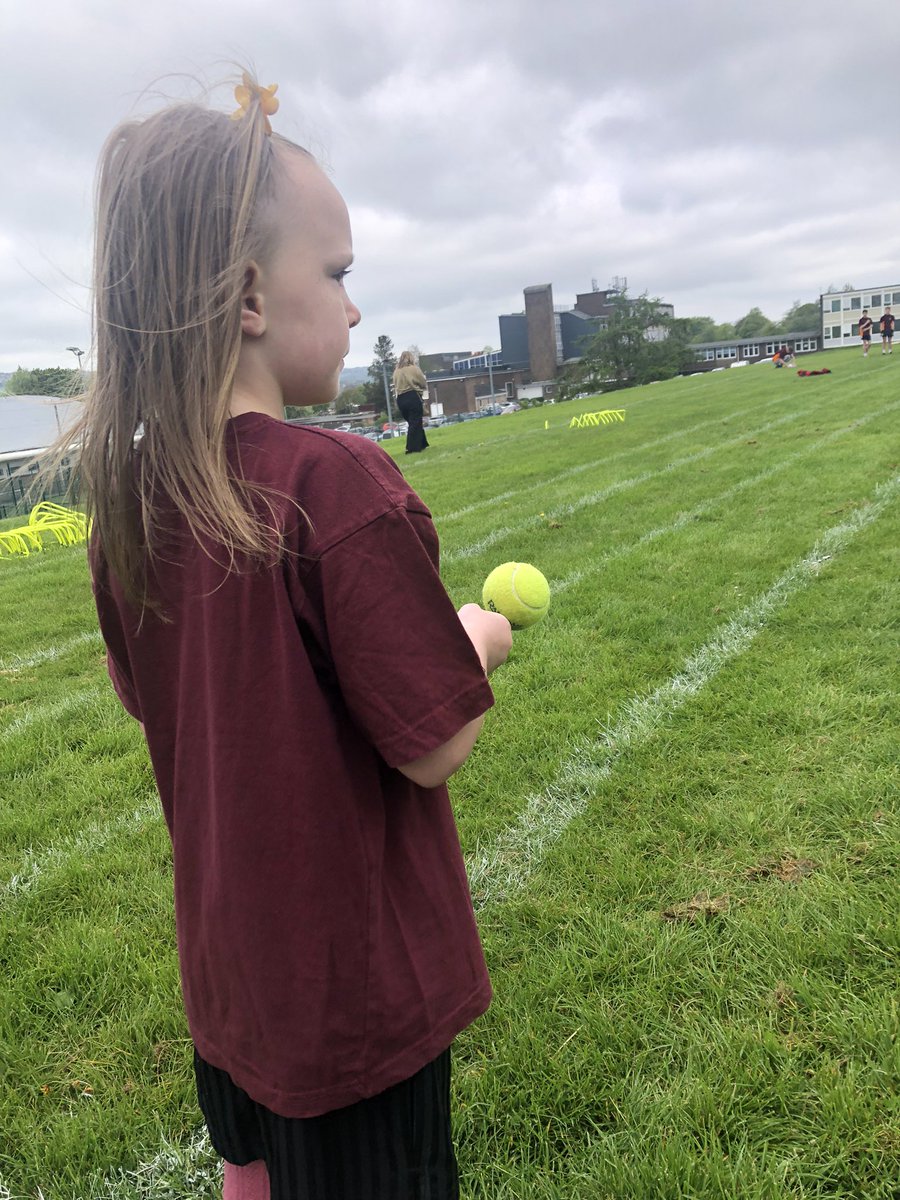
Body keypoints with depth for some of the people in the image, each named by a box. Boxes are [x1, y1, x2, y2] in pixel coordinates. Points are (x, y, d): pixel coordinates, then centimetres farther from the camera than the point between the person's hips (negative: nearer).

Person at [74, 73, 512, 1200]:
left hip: (224, 951, 6)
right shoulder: (341, 484, -29)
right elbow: (434, 747, -24)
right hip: (357, 970, -5)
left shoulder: (129, 488, -7)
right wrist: (476, 638, -5)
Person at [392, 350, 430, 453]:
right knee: (416, 423, -1)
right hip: (413, 398, -6)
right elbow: (424, 383, 1)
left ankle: (422, 445, 23)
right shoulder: (413, 368, -4)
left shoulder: (396, 371, 9)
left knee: (412, 423, 16)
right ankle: (412, 448, -7)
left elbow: (395, 386, 8)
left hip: (400, 400, 6)